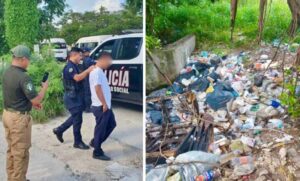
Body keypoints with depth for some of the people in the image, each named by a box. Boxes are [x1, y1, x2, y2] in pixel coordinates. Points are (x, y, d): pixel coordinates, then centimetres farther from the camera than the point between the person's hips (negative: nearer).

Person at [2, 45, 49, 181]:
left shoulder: (7, 73, 5)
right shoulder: (23, 77, -23)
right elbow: (36, 99, -21)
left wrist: (31, 103, 15)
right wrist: (44, 87, -4)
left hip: (7, 114, 9)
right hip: (19, 118, -9)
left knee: (11, 150, 20)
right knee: (21, 152, 4)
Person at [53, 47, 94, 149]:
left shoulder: (74, 66, 14)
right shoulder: (69, 66, -19)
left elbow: (79, 77, 16)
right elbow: (77, 78, -34)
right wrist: (88, 70, -31)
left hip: (75, 96, 10)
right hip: (72, 97, -10)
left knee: (75, 117, 20)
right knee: (77, 119, -1)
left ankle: (59, 130, 33)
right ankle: (78, 142, 11)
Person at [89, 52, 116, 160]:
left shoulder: (99, 71, 15)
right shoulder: (97, 71, -17)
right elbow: (97, 89, -24)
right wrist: (104, 104, -22)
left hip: (106, 105, 10)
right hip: (101, 106, -10)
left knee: (111, 124, 18)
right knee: (101, 128, -1)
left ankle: (95, 142, 27)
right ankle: (97, 152, 12)